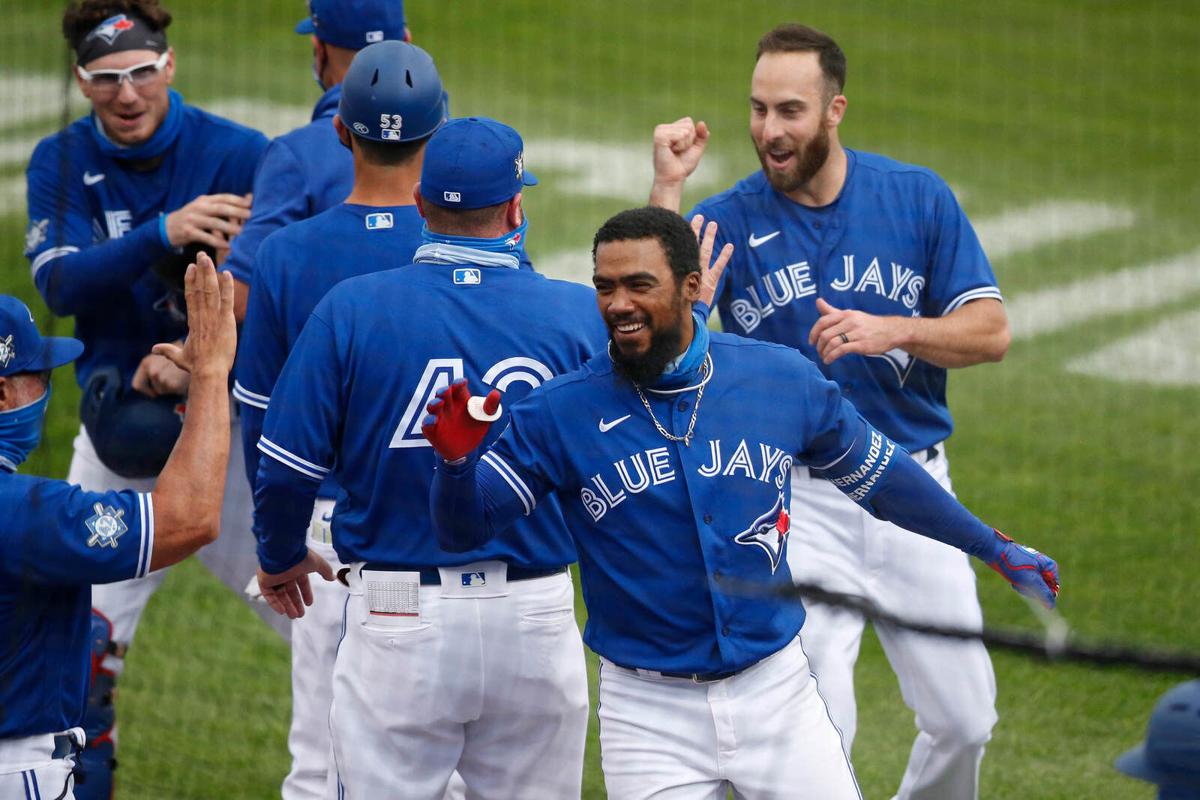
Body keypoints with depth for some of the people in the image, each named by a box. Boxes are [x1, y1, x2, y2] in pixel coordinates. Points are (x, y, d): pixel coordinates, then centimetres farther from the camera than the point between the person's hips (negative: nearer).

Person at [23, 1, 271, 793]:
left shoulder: (242, 156, -10)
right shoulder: (61, 163, -1)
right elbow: (60, 283, -17)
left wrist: (195, 363, -24)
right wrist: (163, 234, -33)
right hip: (119, 431, 3)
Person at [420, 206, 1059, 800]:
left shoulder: (782, 379, 0)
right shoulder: (559, 414, -7)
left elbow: (877, 473, 14)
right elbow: (462, 526, -10)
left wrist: (990, 545, 22)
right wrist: (456, 460, -32)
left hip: (777, 694, 2)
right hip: (649, 714, -2)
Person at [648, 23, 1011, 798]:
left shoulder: (918, 197, 0)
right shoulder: (728, 220, -4)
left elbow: (990, 330, -3)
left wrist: (889, 331, -21)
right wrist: (667, 188, -24)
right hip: (796, 498, -2)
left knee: (963, 720, 6)